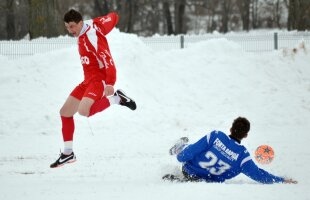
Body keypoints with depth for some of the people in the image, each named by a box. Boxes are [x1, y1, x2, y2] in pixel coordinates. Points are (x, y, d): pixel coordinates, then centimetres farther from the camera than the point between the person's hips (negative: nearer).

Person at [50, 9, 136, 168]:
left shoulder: (91, 35, -19)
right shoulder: (81, 35, 8)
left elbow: (106, 58, -28)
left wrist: (110, 83, -35)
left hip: (100, 79, -10)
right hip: (88, 80, 10)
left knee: (83, 111, -31)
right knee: (65, 112, 10)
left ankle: (117, 98, -11)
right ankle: (68, 154, 18)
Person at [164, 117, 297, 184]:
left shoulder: (215, 136, -19)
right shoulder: (242, 155, -19)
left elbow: (193, 150, -14)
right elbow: (257, 174, -14)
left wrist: (180, 157, 6)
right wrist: (281, 181, -3)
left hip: (190, 169, 0)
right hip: (208, 182, 1)